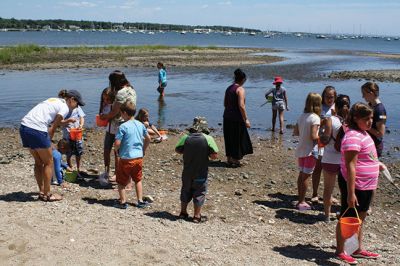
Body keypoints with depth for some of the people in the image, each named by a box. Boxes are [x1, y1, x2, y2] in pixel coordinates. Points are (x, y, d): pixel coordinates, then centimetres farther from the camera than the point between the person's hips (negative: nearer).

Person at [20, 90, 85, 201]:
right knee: (48, 163, 7)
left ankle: (42, 192, 27)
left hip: (24, 126, 9)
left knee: (39, 162, 20)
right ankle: (47, 195, 12)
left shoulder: (54, 100, 25)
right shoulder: (65, 107, 0)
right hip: (36, 129, -9)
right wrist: (48, 144, 5)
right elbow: (52, 128, -3)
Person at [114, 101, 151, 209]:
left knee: (121, 181, 12)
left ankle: (123, 202, 16)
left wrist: (117, 150, 2)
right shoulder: (140, 125, 3)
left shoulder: (123, 127, -16)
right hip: (139, 157, 6)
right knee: (138, 180, 22)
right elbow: (148, 138, 14)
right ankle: (140, 201, 24)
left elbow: (117, 143, -19)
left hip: (126, 158, -6)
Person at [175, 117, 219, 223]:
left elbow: (177, 150, 5)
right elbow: (214, 156, -13)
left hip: (187, 172, 3)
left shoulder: (185, 137, -7)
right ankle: (196, 216, 15)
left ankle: (183, 212, 31)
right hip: (201, 173, -3)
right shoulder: (208, 139, -13)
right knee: (199, 193, 11)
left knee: (186, 191, 20)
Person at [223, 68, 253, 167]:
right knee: (238, 139, 3)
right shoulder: (240, 89, -13)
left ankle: (229, 159, 23)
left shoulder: (228, 88, 10)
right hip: (236, 118, -8)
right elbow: (241, 106, -21)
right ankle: (236, 160, 7)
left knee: (229, 138, 15)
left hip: (227, 117, 8)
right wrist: (246, 119, -17)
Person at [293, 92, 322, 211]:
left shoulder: (302, 116, 5)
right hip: (310, 151, -7)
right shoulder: (315, 118, -16)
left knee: (301, 174, 15)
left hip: (300, 149, 7)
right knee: (306, 175, 1)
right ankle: (302, 202, 7)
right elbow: (313, 137, -21)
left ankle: (301, 200, 23)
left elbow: (295, 132, 8)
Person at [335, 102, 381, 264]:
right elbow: (350, 166, -26)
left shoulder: (363, 133, 10)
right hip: (354, 185, -10)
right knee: (347, 218, 3)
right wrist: (351, 193, -28)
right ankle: (340, 252, 17)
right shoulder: (353, 136, -22)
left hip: (366, 185, 10)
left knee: (361, 217, 19)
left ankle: (359, 249, 32)